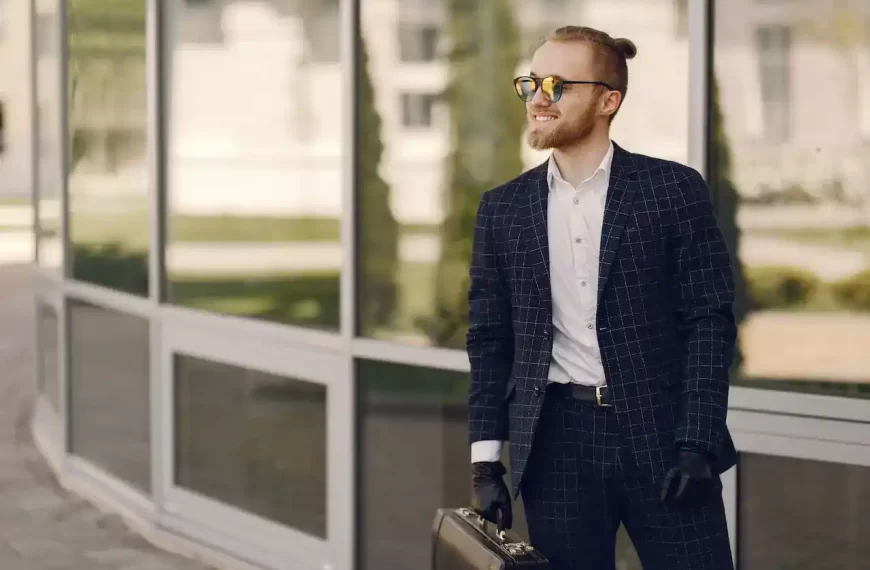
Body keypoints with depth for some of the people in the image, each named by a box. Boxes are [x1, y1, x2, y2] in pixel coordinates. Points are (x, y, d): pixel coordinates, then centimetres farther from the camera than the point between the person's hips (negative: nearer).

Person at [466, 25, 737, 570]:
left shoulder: (674, 189, 0)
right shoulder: (503, 209, 9)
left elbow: (711, 320, -3)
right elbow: (490, 340, 10)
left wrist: (698, 443, -11)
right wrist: (486, 459, 4)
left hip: (661, 433, -2)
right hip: (558, 441, 2)